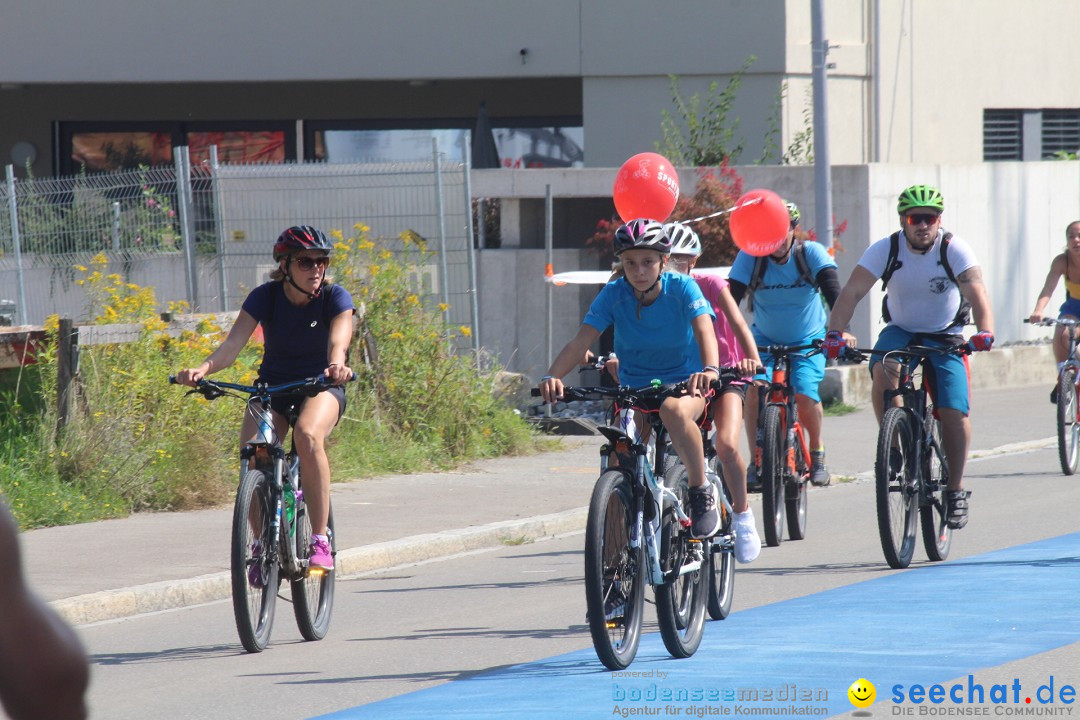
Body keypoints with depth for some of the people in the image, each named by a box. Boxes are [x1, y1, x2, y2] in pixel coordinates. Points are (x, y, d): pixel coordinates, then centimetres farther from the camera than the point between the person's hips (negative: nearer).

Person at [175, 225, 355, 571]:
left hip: (321, 387, -2)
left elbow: (338, 340, -33)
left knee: (307, 436, -35)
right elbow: (234, 341, -25)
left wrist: (337, 365, -57)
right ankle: (261, 543, 1)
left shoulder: (336, 298, -14)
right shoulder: (265, 296, -12)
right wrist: (204, 368, -45)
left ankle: (320, 540, -28)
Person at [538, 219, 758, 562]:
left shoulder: (682, 289, -15)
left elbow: (704, 330, -31)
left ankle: (702, 491, -20)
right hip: (634, 388, 3)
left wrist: (709, 370, -52)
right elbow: (581, 340, -21)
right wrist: (552, 376, -39)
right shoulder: (614, 295, -11)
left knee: (674, 410, -37)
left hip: (683, 384, -3)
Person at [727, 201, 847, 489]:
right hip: (765, 340, 1)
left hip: (808, 342, -1)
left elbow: (833, 291, -29)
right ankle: (757, 461, -13)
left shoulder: (812, 253, -18)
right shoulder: (750, 257, -16)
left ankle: (817, 451, 7)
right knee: (755, 389, -25)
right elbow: (731, 298, -22)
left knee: (805, 394, -22)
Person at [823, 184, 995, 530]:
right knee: (883, 371, -33)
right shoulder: (885, 250, -15)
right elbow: (851, 292, -23)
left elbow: (976, 292, -29)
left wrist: (985, 332, -48)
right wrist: (834, 334, -39)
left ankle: (956, 490, 2)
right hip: (900, 331, 1)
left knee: (954, 413, -15)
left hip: (945, 338, -1)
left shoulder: (954, 249, -17)